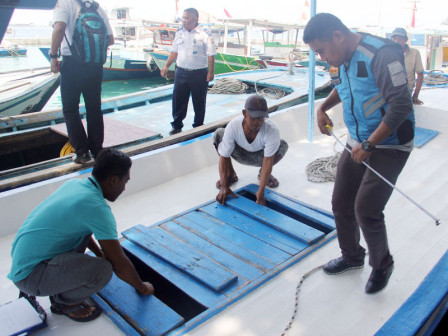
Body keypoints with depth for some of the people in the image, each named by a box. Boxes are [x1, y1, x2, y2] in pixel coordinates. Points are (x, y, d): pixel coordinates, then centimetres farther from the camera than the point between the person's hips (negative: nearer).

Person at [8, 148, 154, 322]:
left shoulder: (74, 183, 2)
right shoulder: (97, 207, -24)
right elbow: (119, 264, -16)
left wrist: (100, 254, 30)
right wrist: (142, 288, 2)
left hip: (21, 259, 10)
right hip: (29, 275, -10)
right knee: (102, 270, -27)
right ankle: (63, 302, 3)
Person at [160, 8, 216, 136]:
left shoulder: (204, 35, -8)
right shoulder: (179, 33, 7)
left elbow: (210, 55, -8)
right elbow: (174, 51, 15)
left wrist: (211, 72, -15)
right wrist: (166, 66, 10)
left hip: (199, 74, -4)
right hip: (181, 72, 4)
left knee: (199, 101, 7)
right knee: (178, 99, 5)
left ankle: (198, 126, 23)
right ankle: (177, 126, 19)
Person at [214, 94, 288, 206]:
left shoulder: (272, 131, -36)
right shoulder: (233, 126, -33)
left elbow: (268, 161, -37)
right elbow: (224, 157, -29)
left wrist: (260, 194, -42)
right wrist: (224, 187, -37)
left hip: (260, 157, 0)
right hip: (241, 155, 1)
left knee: (282, 145, -31)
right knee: (219, 134, -25)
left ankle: (263, 173, 0)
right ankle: (230, 174, -4)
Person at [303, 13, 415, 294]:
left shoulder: (381, 54, -23)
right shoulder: (339, 60, 3)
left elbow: (401, 105, -26)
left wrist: (369, 145, -23)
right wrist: (323, 107, 5)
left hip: (389, 145, -8)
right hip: (357, 144, 8)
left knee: (366, 210, -11)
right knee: (341, 204, 11)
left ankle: (382, 265, 18)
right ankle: (352, 257, 35)